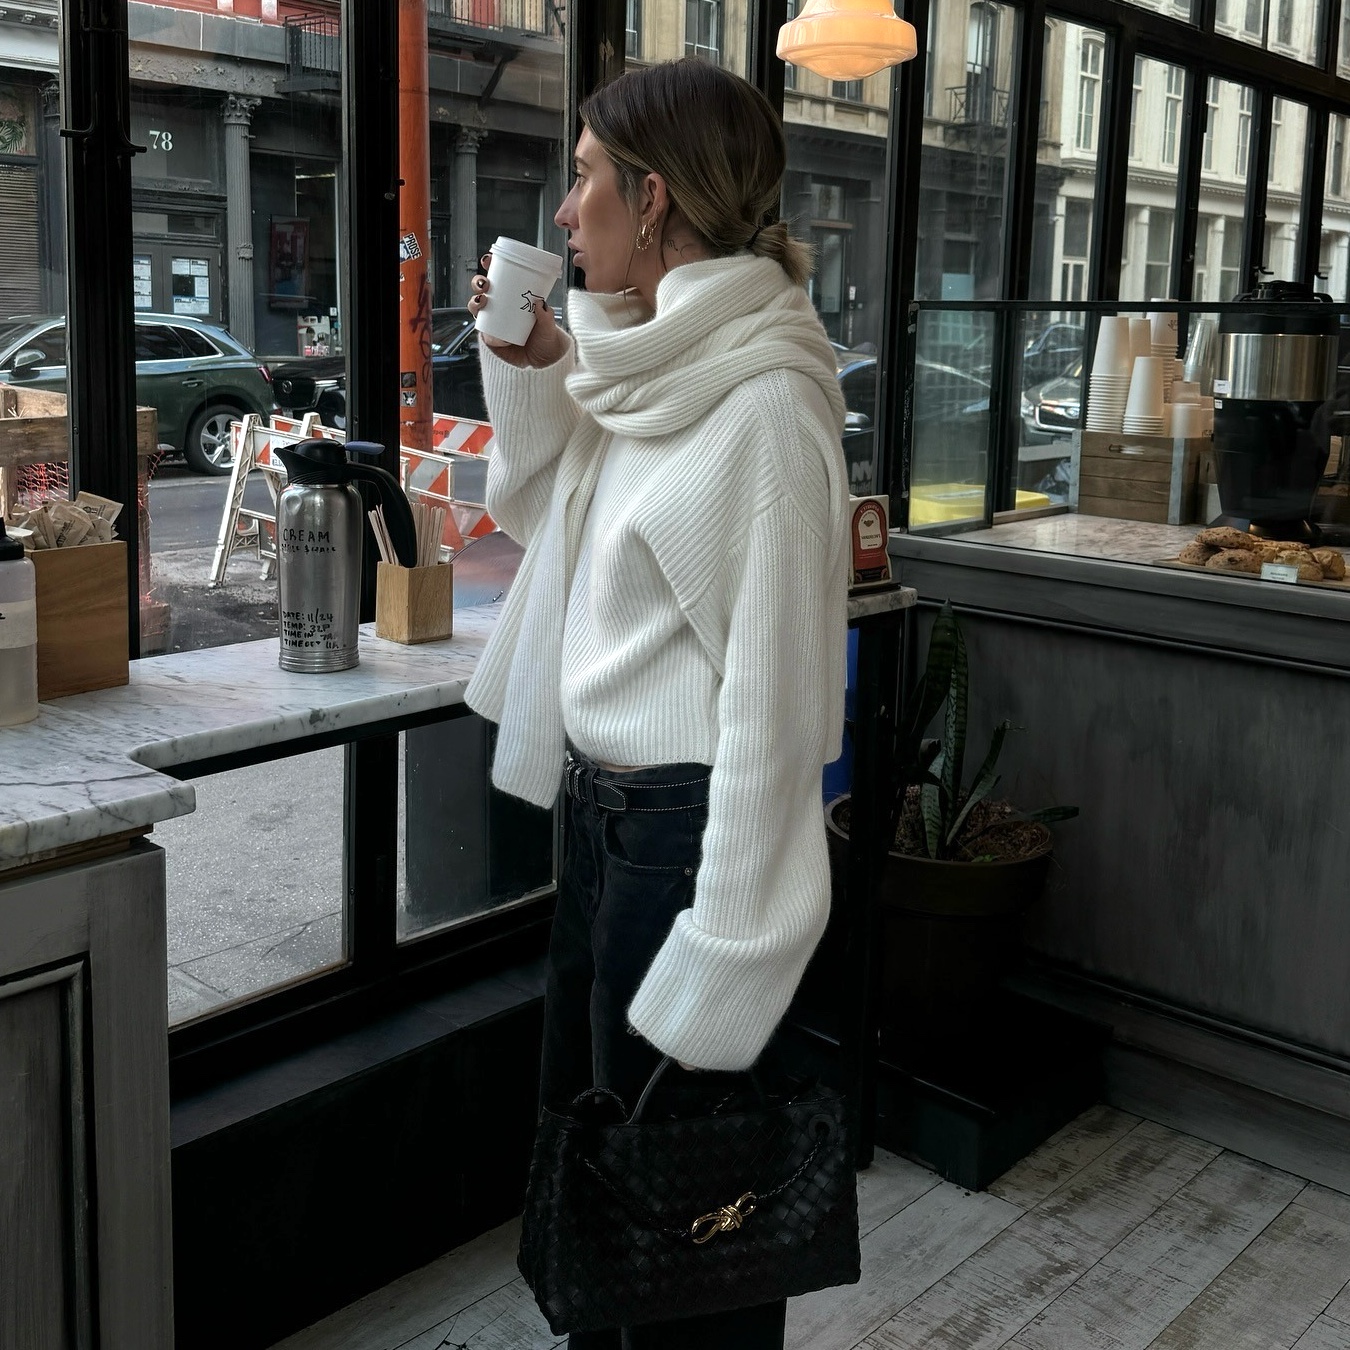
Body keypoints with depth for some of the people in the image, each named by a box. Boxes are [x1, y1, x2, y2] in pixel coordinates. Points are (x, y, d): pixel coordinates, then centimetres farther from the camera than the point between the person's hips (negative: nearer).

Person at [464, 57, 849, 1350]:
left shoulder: (764, 405, -20)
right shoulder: (647, 362, 6)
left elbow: (774, 694, -22)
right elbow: (541, 510, 22)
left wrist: (723, 957, -20)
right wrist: (530, 369, 4)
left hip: (688, 822, -9)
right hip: (602, 804, 9)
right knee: (581, 1114, 25)